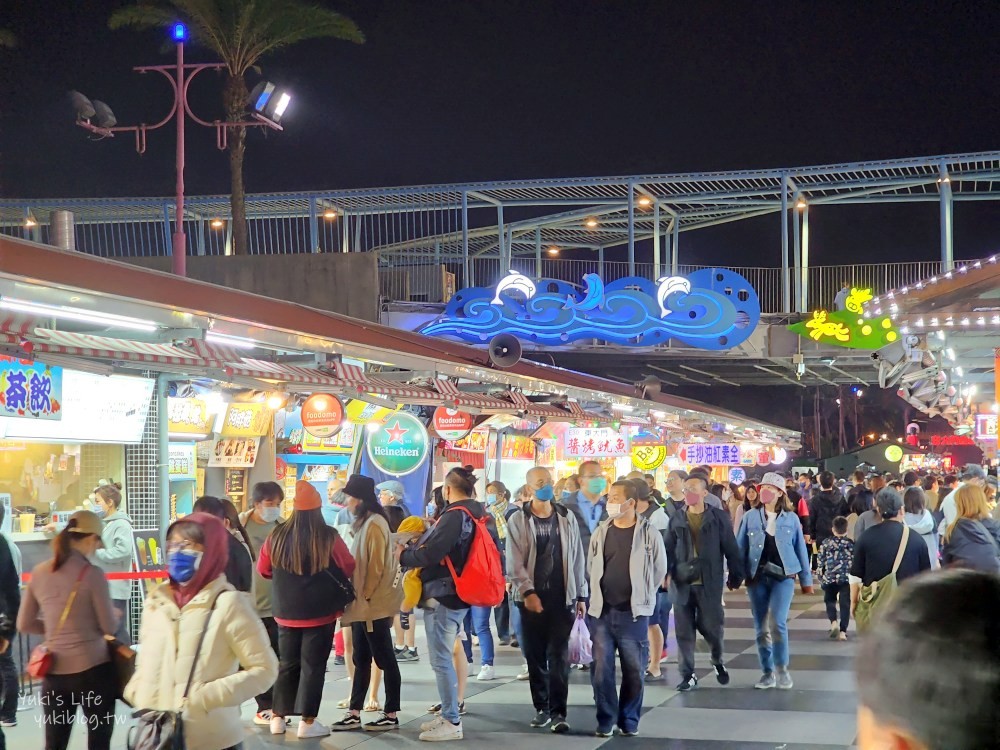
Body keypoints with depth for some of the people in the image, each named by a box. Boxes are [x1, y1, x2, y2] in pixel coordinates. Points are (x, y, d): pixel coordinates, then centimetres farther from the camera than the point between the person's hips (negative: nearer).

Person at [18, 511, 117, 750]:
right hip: (92, 669, -4)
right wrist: (115, 613, 15)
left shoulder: (39, 573, 3)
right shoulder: (92, 574, -12)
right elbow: (109, 627, -6)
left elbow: (24, 624, 10)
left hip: (54, 672, 5)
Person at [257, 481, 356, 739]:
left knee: (286, 664, 15)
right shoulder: (328, 537, -14)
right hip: (320, 612, -3)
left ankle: (278, 717, 18)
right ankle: (307, 722, 3)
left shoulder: (278, 535, -5)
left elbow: (263, 569, 9)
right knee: (313, 666, 3)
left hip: (286, 612, 3)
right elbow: (349, 569, -1)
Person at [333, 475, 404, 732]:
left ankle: (391, 715, 3)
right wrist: (358, 598, 13)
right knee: (361, 659, 11)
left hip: (373, 604, -10)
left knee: (385, 659, -2)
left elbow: (376, 565, -20)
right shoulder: (364, 523, 16)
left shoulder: (374, 524, -15)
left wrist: (366, 596, -16)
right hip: (362, 604, 10)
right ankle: (354, 714, 14)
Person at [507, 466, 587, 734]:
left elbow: (577, 558, 8)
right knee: (535, 656, 6)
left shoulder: (567, 518, 7)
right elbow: (514, 562, -6)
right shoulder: (518, 521, 0)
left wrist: (581, 595, 5)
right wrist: (527, 592, -18)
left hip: (562, 597, 0)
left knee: (558, 656, -5)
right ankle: (541, 708, 16)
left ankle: (558, 712, -5)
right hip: (531, 597, 0)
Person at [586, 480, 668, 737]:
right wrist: (602, 593, 12)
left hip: (633, 613, -3)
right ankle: (606, 720, 12)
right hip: (602, 612, 3)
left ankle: (629, 721, 17)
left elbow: (659, 569, 4)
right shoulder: (601, 532, 5)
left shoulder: (648, 533, -5)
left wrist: (642, 596, 8)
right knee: (601, 669, 2)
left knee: (634, 670, 5)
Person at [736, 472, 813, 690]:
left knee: (777, 623, -16)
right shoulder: (751, 517, 4)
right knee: (761, 627, 5)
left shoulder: (791, 518, 3)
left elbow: (800, 549, 7)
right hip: (757, 576, 2)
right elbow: (741, 547, 5)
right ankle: (767, 673, 15)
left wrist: (806, 580, 7)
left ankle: (782, 669, 0)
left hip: (783, 576, -2)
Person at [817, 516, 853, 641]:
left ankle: (833, 622, -9)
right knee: (845, 604, 5)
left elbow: (821, 562, 3)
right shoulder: (851, 544, 3)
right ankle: (842, 631, -3)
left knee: (830, 601, 15)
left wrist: (821, 579, 14)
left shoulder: (826, 543, 2)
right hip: (847, 579, 0)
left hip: (829, 578, 0)